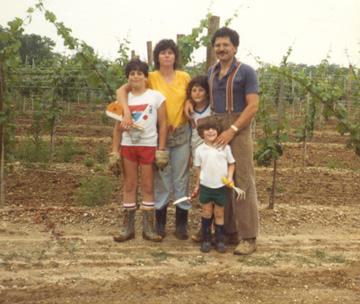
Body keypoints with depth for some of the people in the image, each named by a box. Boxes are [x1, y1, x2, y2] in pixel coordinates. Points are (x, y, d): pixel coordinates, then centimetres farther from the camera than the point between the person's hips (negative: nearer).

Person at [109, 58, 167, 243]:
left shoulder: (156, 96, 0)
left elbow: (162, 125, -1)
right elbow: (118, 127, 9)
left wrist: (161, 150, -6)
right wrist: (114, 152, 3)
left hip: (149, 146, -2)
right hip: (128, 146, 2)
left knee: (148, 187, 2)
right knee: (129, 186, 6)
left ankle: (148, 227, 10)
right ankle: (128, 227, 13)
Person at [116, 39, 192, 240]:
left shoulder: (185, 78, 5)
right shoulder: (151, 78, -3)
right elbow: (121, 90, -9)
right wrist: (127, 112, -23)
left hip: (181, 134, 2)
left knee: (181, 178, 6)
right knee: (161, 177, 5)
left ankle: (182, 224, 16)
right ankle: (160, 224, 17)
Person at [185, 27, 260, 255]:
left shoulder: (245, 71, -3)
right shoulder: (211, 72, 15)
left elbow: (253, 106, -10)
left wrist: (232, 130, -18)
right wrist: (189, 100, 10)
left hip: (238, 131, -6)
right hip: (214, 130, 6)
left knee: (243, 182, -7)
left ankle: (249, 238, -1)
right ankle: (229, 232, 19)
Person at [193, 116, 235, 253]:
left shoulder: (225, 147, -3)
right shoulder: (200, 150, 0)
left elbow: (231, 164, 6)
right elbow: (199, 168, 9)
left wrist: (230, 177, -9)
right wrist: (197, 185, 11)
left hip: (221, 187, -1)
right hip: (205, 186, 1)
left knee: (219, 214, 5)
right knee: (206, 213, 6)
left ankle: (219, 240, 15)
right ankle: (206, 239, 16)